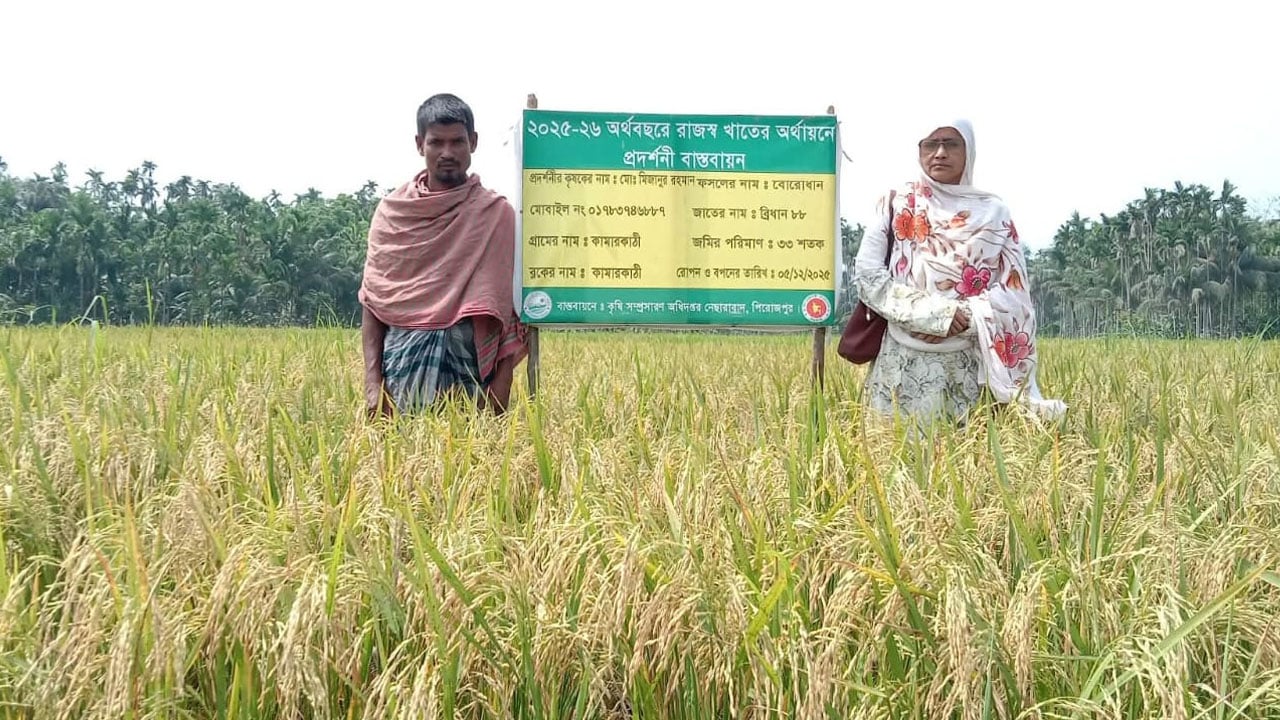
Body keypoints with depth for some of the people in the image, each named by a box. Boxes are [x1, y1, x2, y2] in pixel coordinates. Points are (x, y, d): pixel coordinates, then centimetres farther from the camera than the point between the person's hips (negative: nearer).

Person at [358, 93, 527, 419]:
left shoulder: (496, 213, 2)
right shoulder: (392, 210, 8)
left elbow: (508, 306, 0)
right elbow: (372, 299, 7)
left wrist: (500, 391, -9)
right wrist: (372, 381, -3)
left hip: (468, 358, -1)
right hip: (403, 358, 2)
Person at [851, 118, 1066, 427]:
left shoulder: (993, 211, 6)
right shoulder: (895, 202, 5)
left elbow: (1015, 290, 1)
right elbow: (866, 274, -5)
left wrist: (966, 318, -15)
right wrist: (934, 312, -14)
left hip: (969, 363, 1)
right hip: (905, 359, 0)